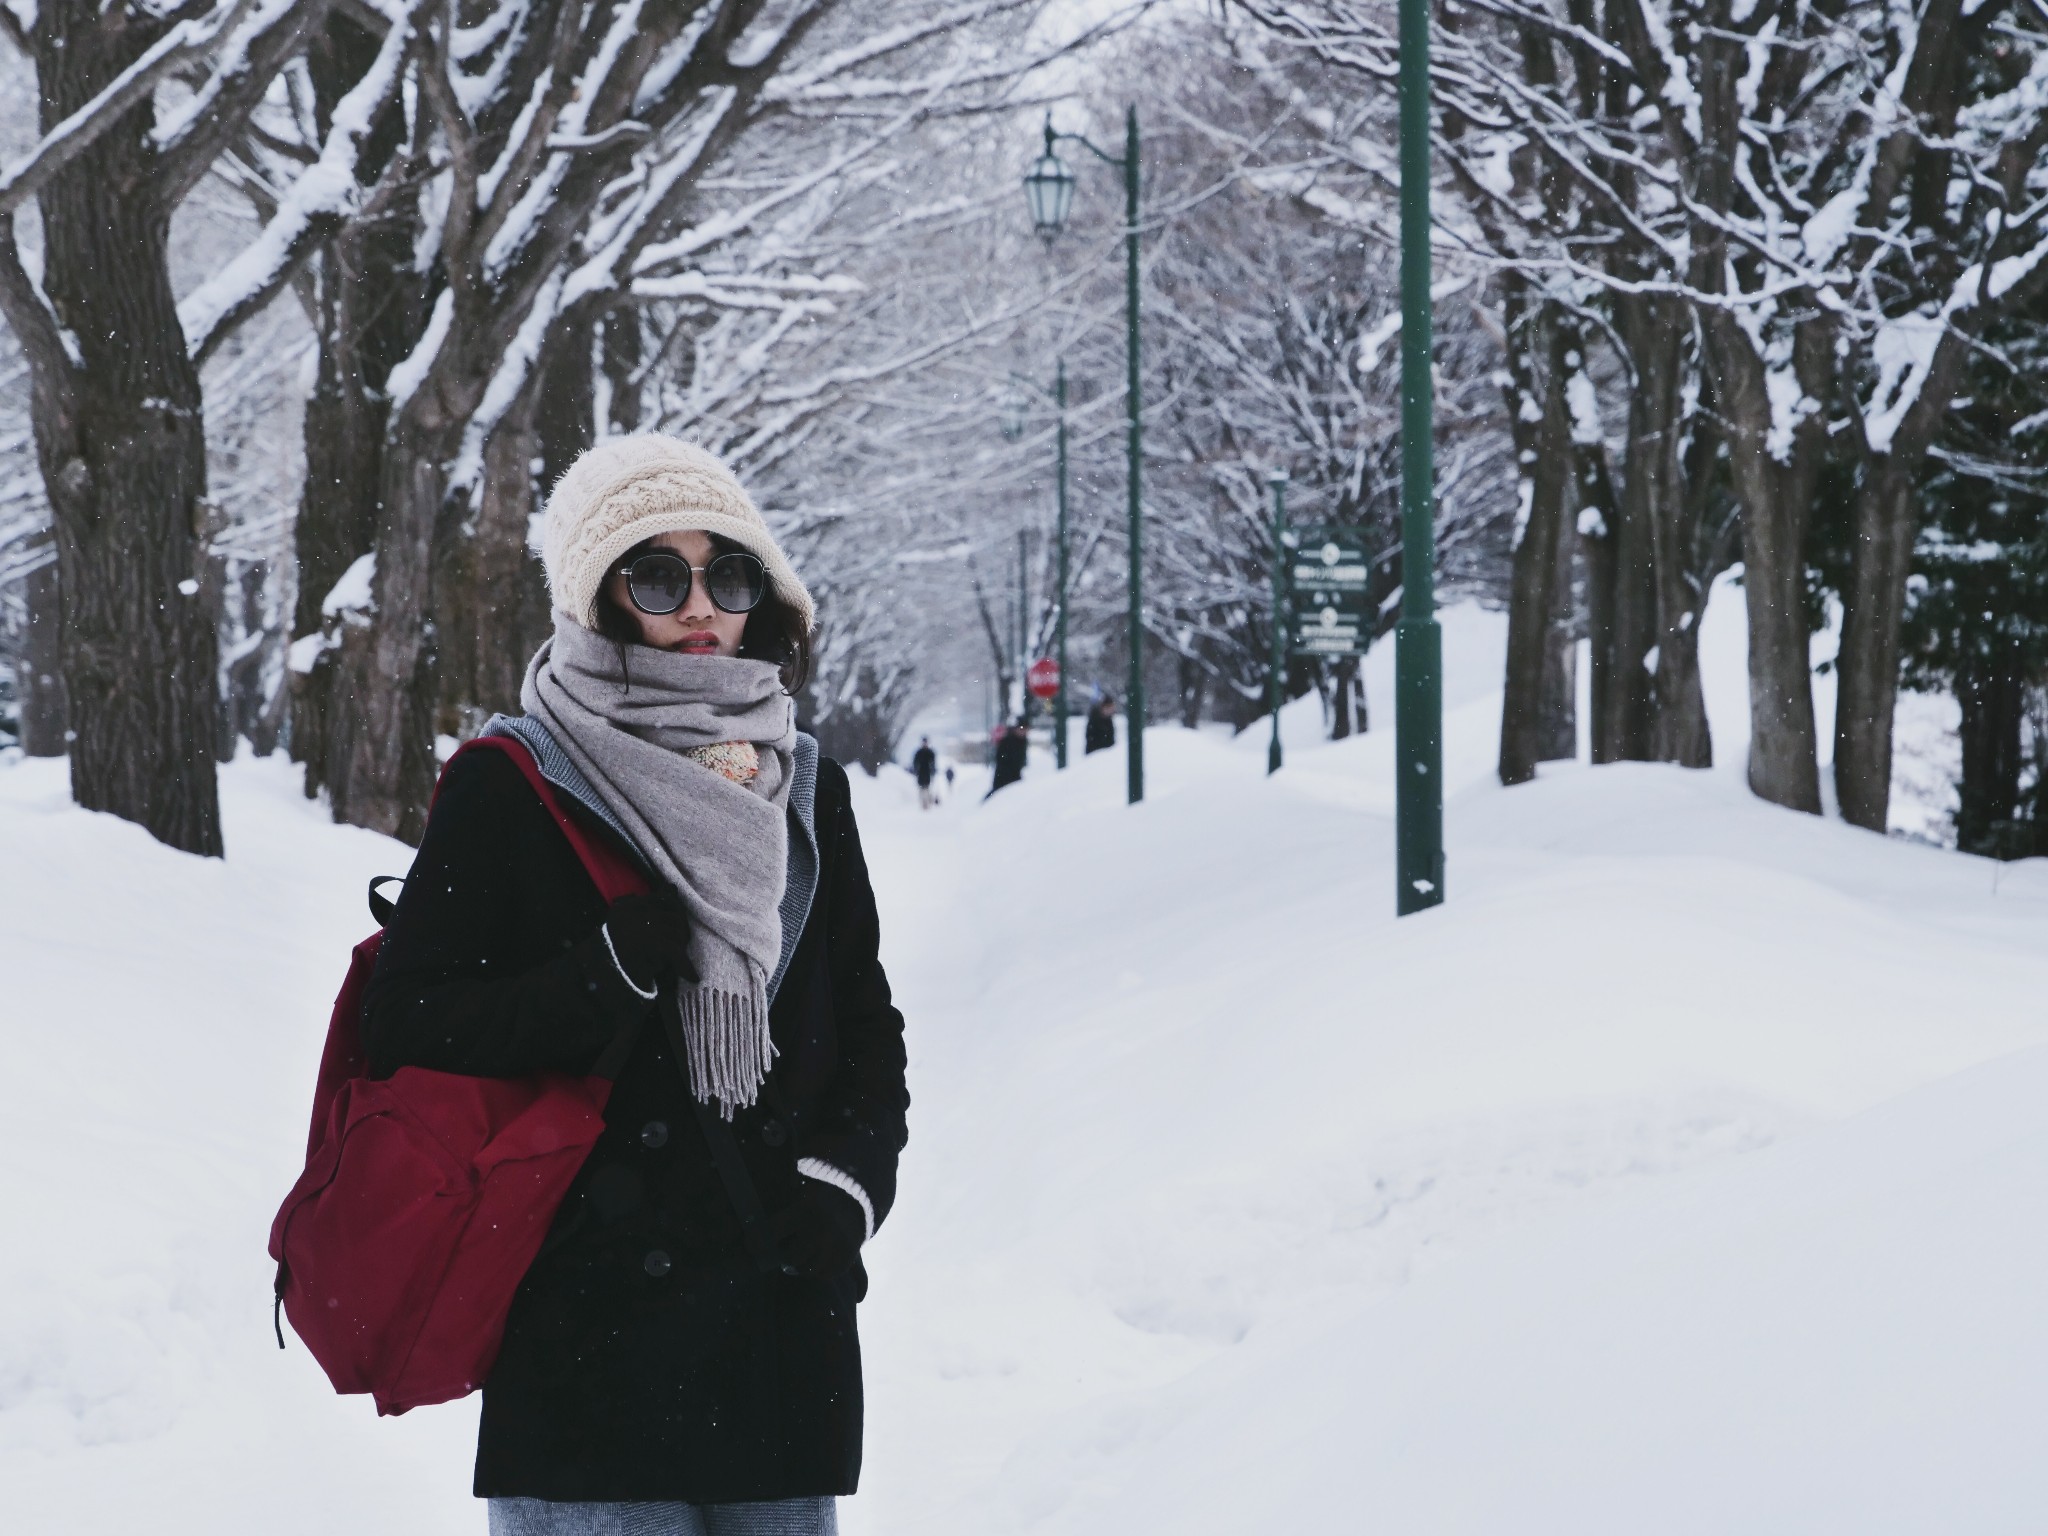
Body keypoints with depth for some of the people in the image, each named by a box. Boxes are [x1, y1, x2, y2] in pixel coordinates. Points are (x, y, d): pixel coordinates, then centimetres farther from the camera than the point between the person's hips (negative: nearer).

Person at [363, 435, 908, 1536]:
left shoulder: (805, 789, 13)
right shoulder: (509, 786, -1)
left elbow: (867, 1026, 18)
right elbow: (407, 1033, -6)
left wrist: (847, 1179, 0)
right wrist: (610, 974, -17)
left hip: (788, 1320, 5)